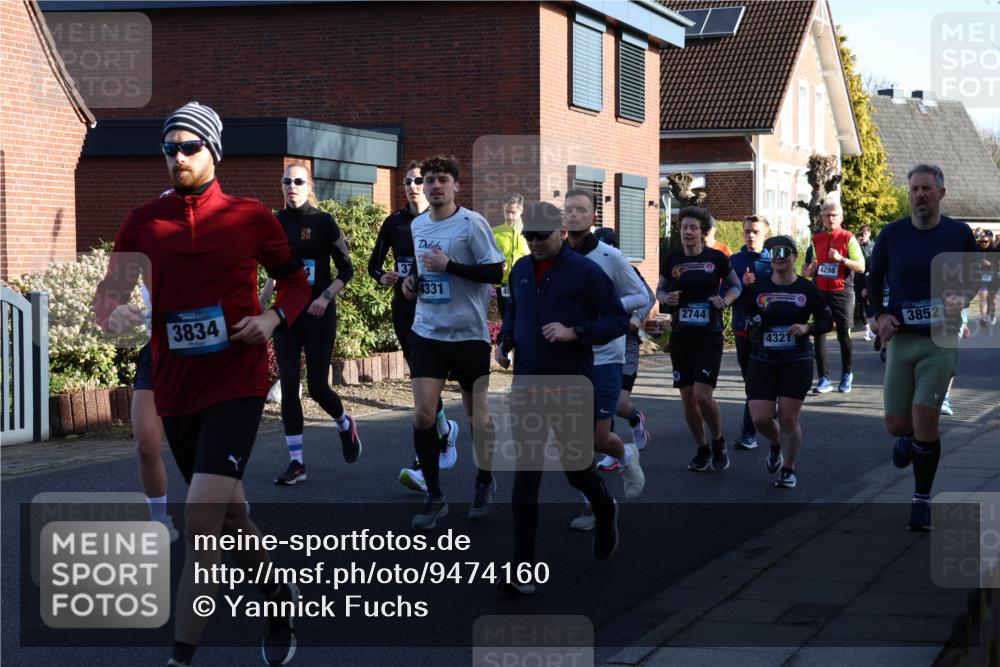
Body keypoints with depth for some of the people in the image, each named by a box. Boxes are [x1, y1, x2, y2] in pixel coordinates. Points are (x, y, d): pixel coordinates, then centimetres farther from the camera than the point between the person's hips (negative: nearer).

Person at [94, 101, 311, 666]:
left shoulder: (251, 217, 0)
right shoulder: (143, 222, 6)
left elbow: (296, 281, 10)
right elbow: (110, 290, 5)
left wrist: (274, 317, -10)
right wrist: (114, 311, -18)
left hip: (236, 383, -4)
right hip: (174, 390, 4)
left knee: (201, 520, -18)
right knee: (227, 515, 18)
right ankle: (281, 597, 43)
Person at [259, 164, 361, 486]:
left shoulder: (323, 221, -6)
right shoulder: (276, 223, 7)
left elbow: (346, 269, -4)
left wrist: (326, 297, -17)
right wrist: (260, 303, 13)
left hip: (318, 313, -4)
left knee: (317, 386, -3)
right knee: (288, 386, -2)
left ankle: (345, 425, 30)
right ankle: (296, 463, 3)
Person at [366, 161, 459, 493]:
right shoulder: (394, 222, 8)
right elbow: (374, 263, 12)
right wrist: (382, 277, -8)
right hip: (404, 310, 5)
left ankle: (423, 465, -12)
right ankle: (445, 429, 38)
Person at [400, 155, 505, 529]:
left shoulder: (472, 223, -9)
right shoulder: (417, 225, 10)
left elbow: (496, 272, -14)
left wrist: (448, 266, -21)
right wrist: (412, 281, 5)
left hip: (469, 333, -4)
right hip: (427, 332, 4)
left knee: (477, 415, 7)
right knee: (423, 414, -8)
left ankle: (485, 484, 32)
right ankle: (434, 496, 5)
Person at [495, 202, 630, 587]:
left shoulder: (586, 271, -7)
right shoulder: (521, 270, 8)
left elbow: (618, 320, -6)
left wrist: (574, 332, -20)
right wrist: (504, 340, 6)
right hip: (527, 386, 4)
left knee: (575, 468, 10)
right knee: (525, 476, -3)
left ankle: (605, 511, 46)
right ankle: (523, 569, -2)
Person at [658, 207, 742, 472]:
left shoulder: (717, 258, -5)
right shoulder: (671, 260, 1)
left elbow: (736, 286, 9)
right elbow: (660, 290, 15)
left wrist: (725, 301, -11)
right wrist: (666, 298, -8)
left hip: (709, 337, -3)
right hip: (680, 337, 3)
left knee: (703, 395, -15)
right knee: (687, 397, 5)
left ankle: (718, 442, 12)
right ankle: (702, 450, 23)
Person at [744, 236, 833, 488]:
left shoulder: (808, 289, -2)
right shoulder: (757, 288, 2)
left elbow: (827, 322, 4)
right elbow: (746, 318, 12)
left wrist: (807, 328, -15)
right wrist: (752, 326, -11)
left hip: (797, 362, -2)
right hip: (762, 361, 2)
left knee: (789, 418, -3)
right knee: (760, 418, -4)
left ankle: (788, 469, 16)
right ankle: (776, 444, 31)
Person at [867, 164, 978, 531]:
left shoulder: (959, 233, 1)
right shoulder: (892, 234, 2)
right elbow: (873, 281, 12)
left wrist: (961, 299, -10)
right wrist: (880, 315, -5)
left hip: (941, 339, -2)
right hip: (901, 339, 2)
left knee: (925, 420, -13)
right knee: (896, 425, 4)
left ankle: (922, 501, 2)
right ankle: (909, 438, 44)